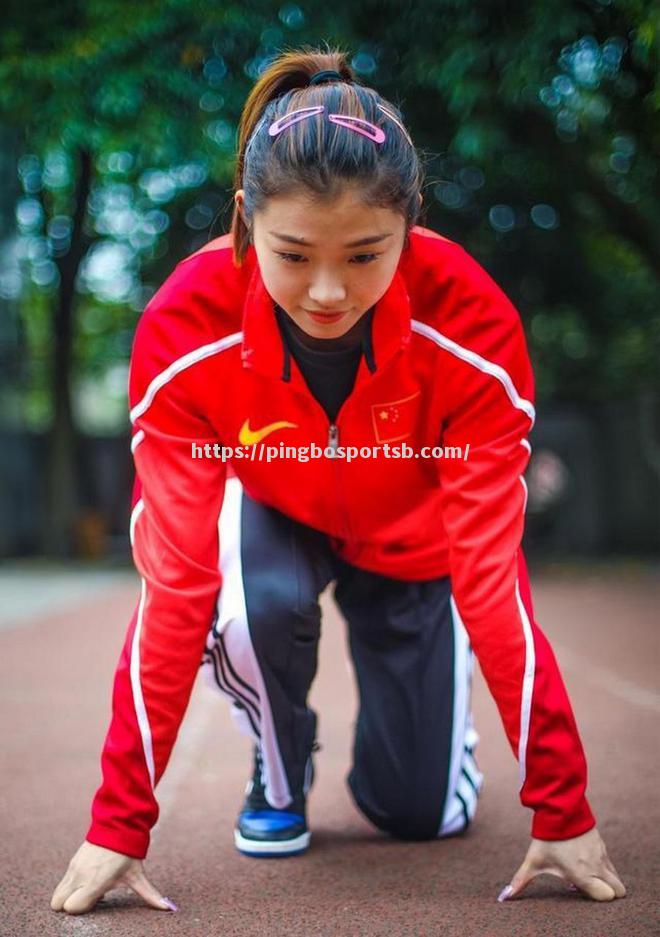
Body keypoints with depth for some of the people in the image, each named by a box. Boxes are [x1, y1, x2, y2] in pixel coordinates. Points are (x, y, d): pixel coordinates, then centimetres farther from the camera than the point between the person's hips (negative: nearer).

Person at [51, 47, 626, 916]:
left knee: (424, 812, 1)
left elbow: (491, 572, -32)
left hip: (410, 540, 0)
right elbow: (177, 579, -33)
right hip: (269, 518, 0)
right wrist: (119, 826, -33)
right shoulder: (185, 329, -34)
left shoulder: (471, 322, -35)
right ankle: (279, 771, 0)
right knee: (257, 604, -35)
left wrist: (563, 812, -30)